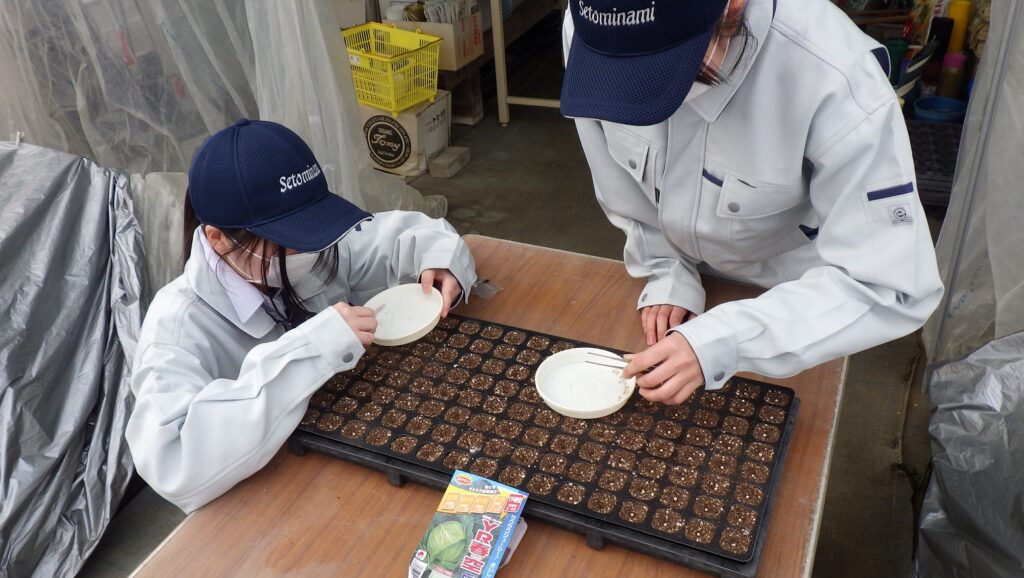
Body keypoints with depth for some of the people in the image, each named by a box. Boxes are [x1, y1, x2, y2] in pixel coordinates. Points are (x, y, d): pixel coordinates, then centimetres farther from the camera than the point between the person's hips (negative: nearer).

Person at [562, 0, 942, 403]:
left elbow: (891, 286, -37)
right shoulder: (592, 33, -29)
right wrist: (667, 273, -15)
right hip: (689, 268, 3)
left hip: (791, 287, -2)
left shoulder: (838, 84, -41)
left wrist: (722, 341, -46)